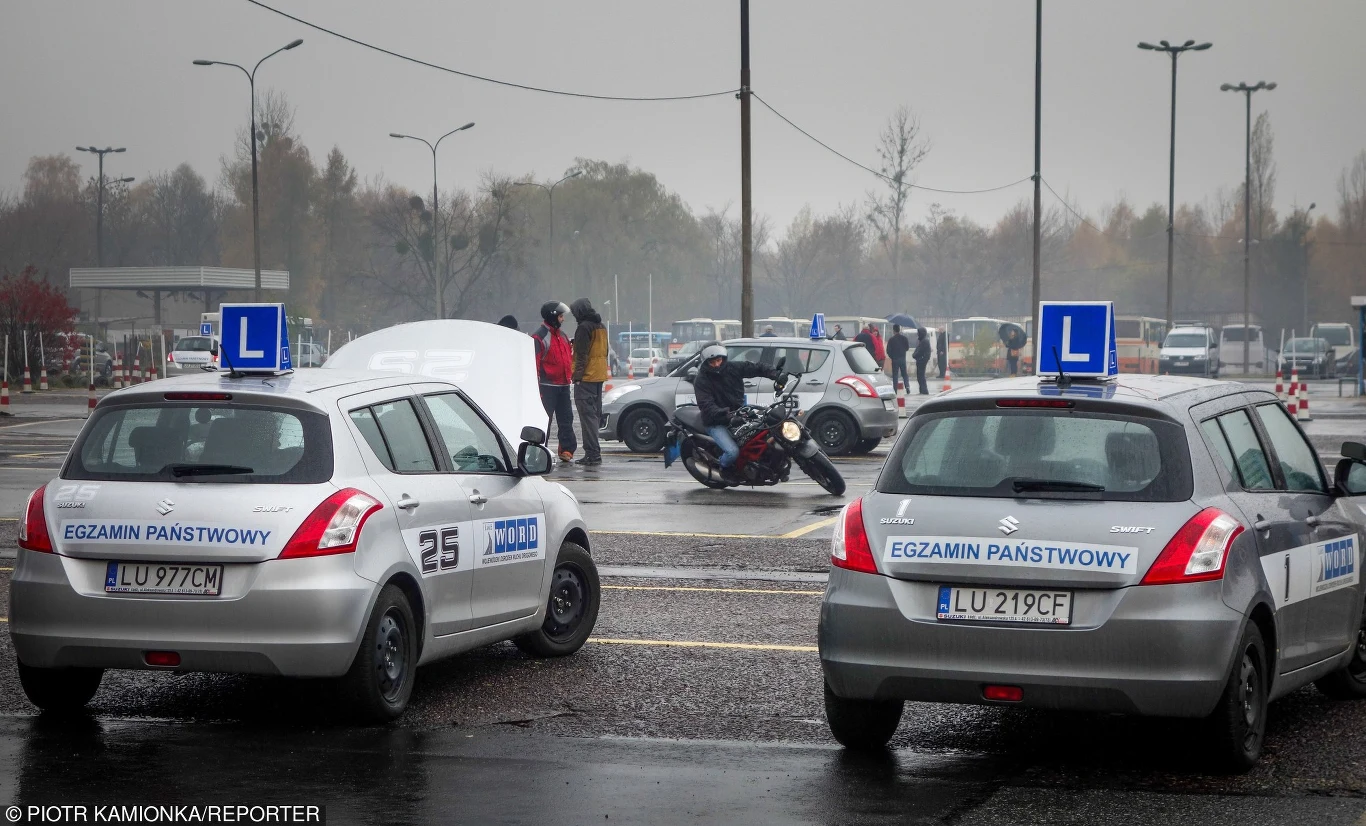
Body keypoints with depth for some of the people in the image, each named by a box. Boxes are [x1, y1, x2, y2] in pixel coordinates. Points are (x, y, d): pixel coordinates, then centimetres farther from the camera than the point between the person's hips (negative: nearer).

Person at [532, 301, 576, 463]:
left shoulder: (562, 336, 17)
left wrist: (571, 374, 16)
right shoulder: (539, 337, -10)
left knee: (566, 419, 7)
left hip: (563, 385, 8)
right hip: (548, 387, -8)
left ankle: (567, 450, 11)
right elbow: (534, 362, -14)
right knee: (544, 419, -4)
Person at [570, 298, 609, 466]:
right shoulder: (601, 327, 16)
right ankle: (594, 453, 17)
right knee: (595, 413, 14)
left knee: (587, 414, -10)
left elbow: (582, 354, -17)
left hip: (586, 377, -9)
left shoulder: (584, 327, -12)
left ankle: (593, 454, -16)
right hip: (599, 376, 9)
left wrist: (578, 375, -17)